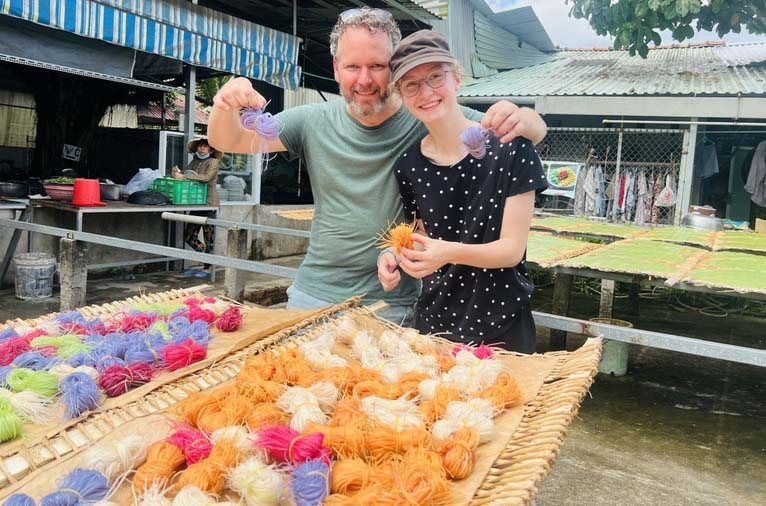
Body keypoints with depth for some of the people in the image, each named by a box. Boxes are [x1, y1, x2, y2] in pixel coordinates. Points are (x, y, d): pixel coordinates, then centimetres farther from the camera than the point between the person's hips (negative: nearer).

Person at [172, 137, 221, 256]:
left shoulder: (213, 162, -3)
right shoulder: (194, 162, 14)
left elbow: (207, 177, -19)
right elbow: (185, 175, 10)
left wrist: (184, 176, -22)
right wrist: (177, 172, -12)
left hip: (208, 203, -6)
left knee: (209, 239, -2)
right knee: (189, 237, 6)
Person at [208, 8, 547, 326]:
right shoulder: (314, 122, -2)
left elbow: (537, 130, -8)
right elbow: (229, 141, -1)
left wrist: (519, 119, -33)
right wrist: (225, 108, -24)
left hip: (394, 309, -2)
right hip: (313, 297, 3)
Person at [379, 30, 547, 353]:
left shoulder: (508, 148, -14)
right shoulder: (408, 165, -3)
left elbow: (513, 248, -15)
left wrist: (451, 253, -32)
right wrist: (397, 256, -11)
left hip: (502, 328, -3)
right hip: (433, 325, 3)